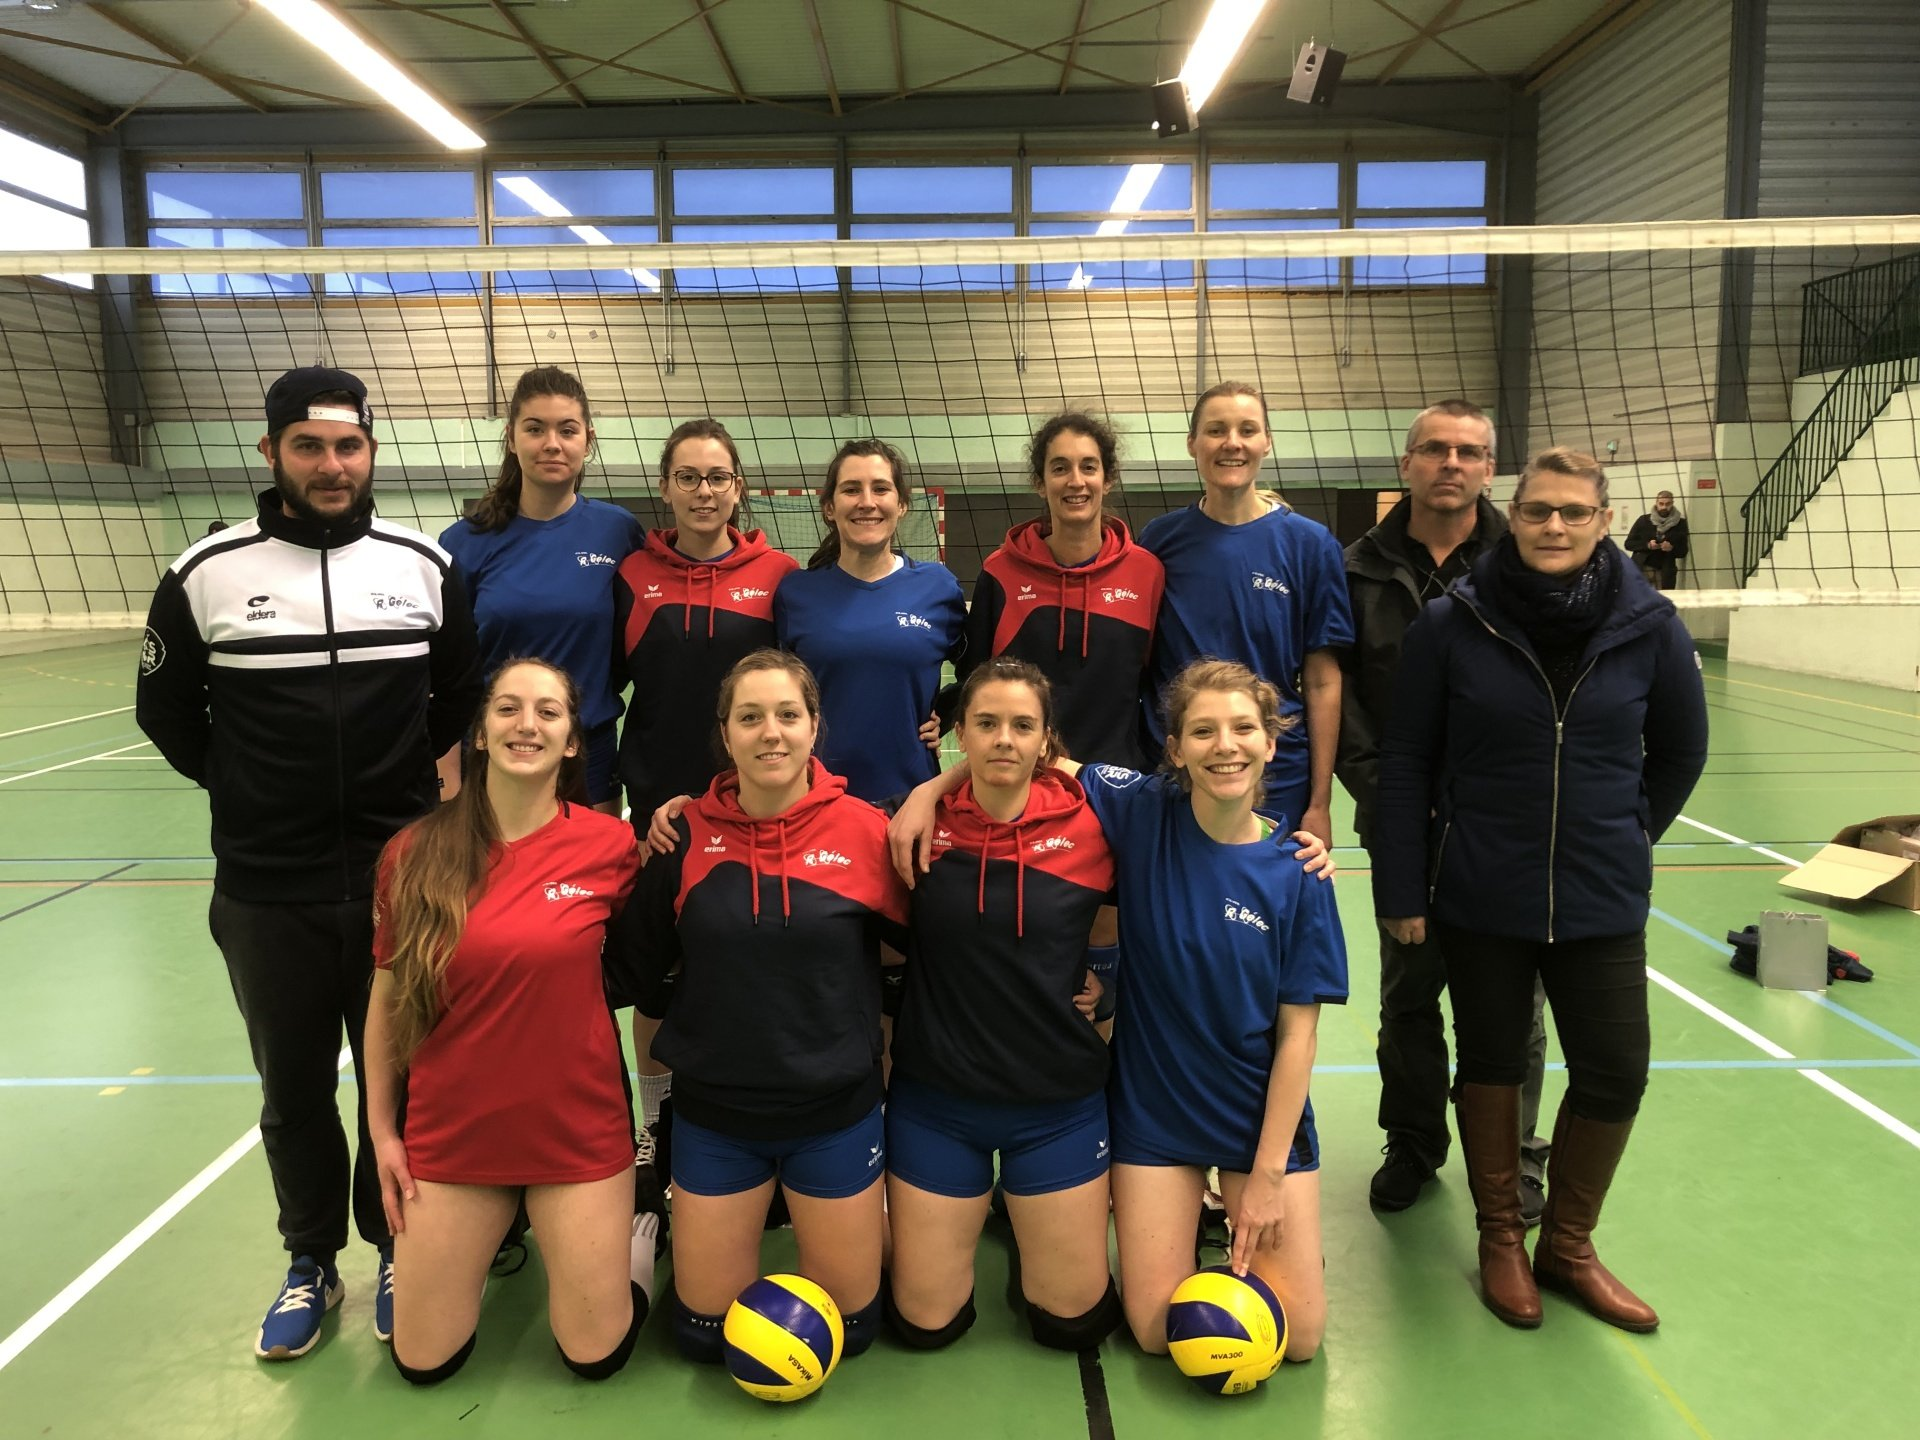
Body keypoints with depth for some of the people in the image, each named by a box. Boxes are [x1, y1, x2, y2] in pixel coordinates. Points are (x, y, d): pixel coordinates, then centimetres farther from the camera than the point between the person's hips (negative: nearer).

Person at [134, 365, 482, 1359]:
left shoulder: (425, 565, -1)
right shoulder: (207, 574, -5)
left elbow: (461, 695, 12)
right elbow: (167, 710, 9)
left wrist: (403, 783, 9)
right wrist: (249, 790, 6)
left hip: (402, 879, 0)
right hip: (267, 890, 0)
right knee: (294, 1090, 14)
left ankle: (397, 1250, 32)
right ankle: (311, 1264, 34)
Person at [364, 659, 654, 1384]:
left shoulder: (609, 845, -12)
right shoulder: (415, 853, -8)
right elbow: (387, 996, 3)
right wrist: (381, 1128, 6)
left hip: (577, 1129, -1)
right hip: (449, 1132, 2)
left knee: (595, 1354, 6)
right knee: (423, 1363, 11)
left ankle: (631, 1225, 35)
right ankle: (501, 1230, 38)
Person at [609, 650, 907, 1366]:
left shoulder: (864, 830, -12)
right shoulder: (687, 834, -9)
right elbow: (635, 965, 3)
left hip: (836, 1111, -1)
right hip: (714, 1112, 1)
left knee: (849, 1326, 12)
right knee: (703, 1330, 14)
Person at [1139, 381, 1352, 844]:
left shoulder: (1309, 544, -3)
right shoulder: (1160, 540, 0)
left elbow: (1322, 682, -3)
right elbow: (1134, 663, 6)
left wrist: (1320, 803, -4)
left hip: (1277, 785, -1)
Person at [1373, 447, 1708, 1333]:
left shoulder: (1647, 627, -6)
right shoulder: (1452, 625, -10)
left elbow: (1680, 751, 10)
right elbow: (1405, 761, -6)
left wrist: (1628, 836, 12)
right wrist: (1400, 889, -5)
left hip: (1601, 900, 2)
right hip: (1478, 896, -1)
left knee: (1614, 1074, 5)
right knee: (1491, 1061, 12)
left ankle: (1566, 1243, 30)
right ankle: (1501, 1240, 33)